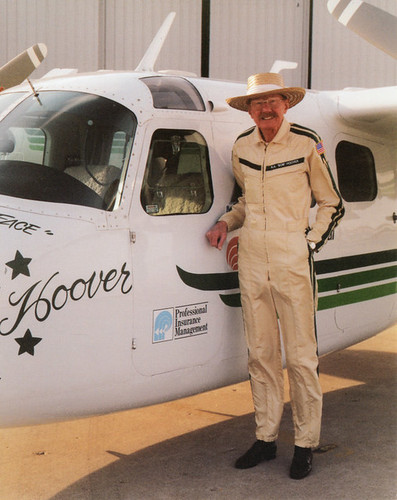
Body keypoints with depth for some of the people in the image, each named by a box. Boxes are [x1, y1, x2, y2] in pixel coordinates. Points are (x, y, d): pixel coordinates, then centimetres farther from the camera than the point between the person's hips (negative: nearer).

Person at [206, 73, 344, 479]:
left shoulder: (307, 144, -3)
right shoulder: (241, 148, 8)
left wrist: (310, 244, -5)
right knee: (260, 354, 10)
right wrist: (225, 222, 8)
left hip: (291, 260, -4)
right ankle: (266, 437, 22)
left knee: (300, 356, 1)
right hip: (251, 262, 4)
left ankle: (305, 443, 14)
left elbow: (332, 205, 5)